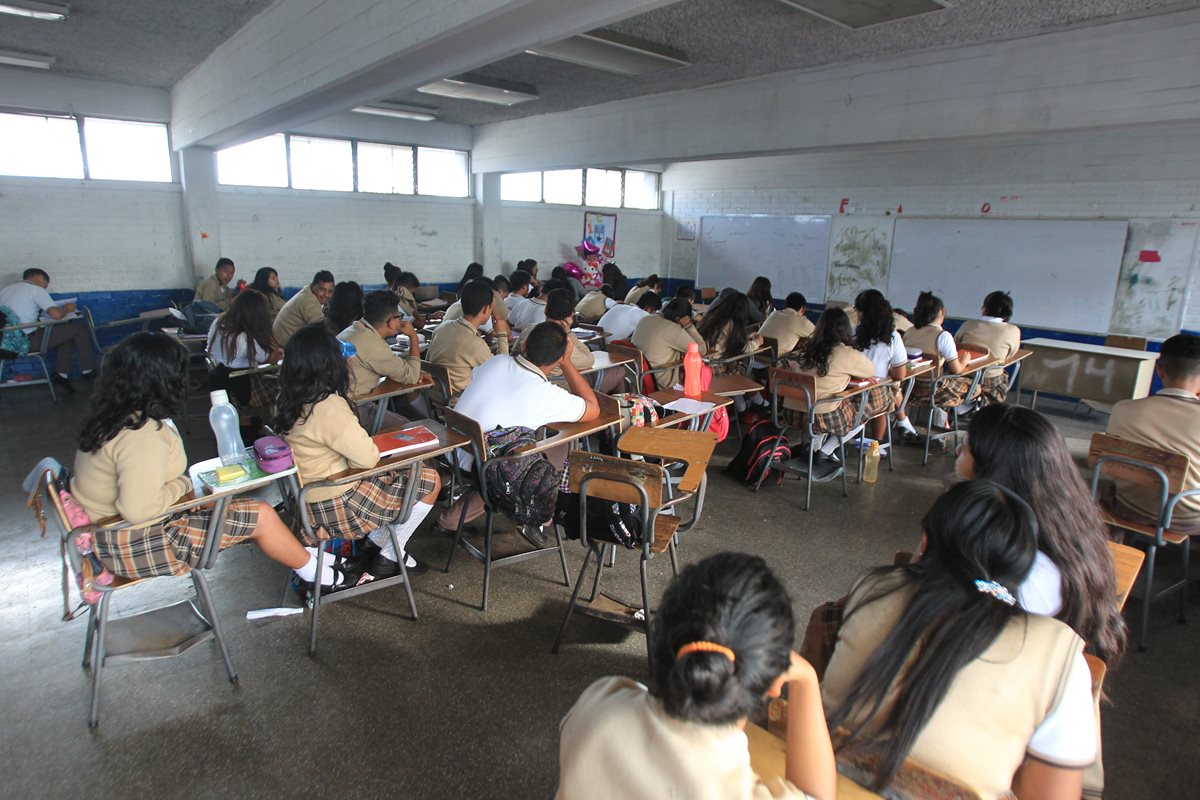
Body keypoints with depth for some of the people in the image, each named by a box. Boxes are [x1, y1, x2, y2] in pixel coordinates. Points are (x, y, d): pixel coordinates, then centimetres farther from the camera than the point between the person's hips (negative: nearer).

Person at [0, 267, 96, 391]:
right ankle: (88, 371, 11)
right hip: (28, 341, -8)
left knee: (66, 331, 23)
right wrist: (67, 308, 2)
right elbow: (56, 314, -18)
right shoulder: (36, 289, -6)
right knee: (79, 328, 4)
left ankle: (61, 374, 14)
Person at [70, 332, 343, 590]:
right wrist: (182, 485, -16)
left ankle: (298, 553, 26)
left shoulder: (110, 415, 2)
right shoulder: (142, 436, -28)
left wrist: (181, 484, -2)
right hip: (136, 545, -10)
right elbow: (139, 509, -33)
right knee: (261, 516, -5)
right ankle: (309, 568, 18)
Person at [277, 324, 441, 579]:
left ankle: (374, 544, 18)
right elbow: (368, 457, -23)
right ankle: (388, 557, 13)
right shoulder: (328, 407, -28)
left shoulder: (290, 402, 0)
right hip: (338, 506, -9)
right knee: (431, 482, 2)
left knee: (404, 473, 22)